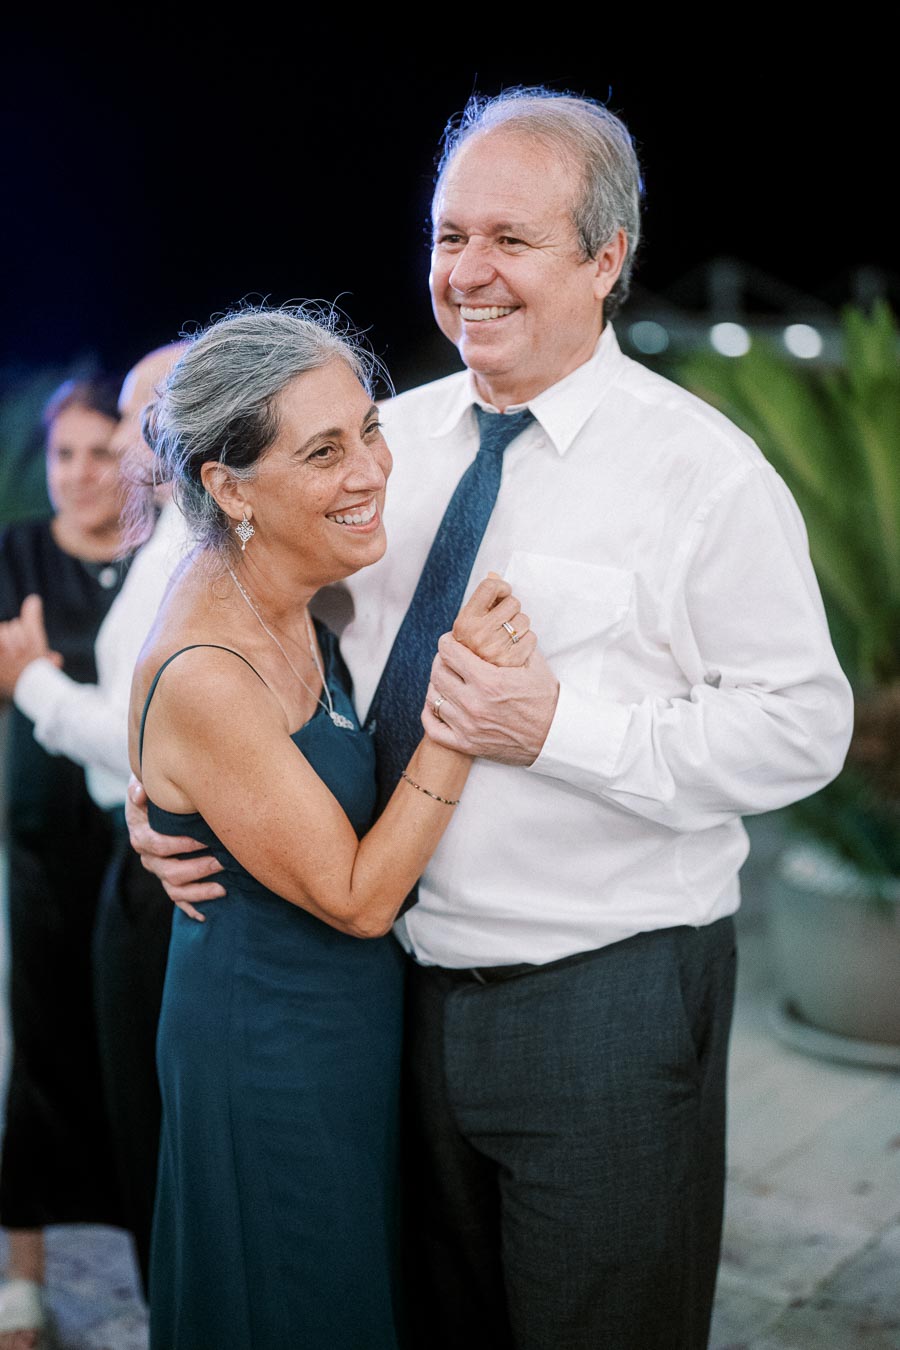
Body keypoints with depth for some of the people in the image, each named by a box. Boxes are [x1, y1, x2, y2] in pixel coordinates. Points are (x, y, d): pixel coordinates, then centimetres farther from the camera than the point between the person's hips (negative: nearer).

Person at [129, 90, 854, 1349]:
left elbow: (802, 725, -14)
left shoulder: (699, 467, -11)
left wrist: (561, 726, -23)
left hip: (609, 997, -4)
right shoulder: (390, 440, 4)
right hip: (414, 981, 5)